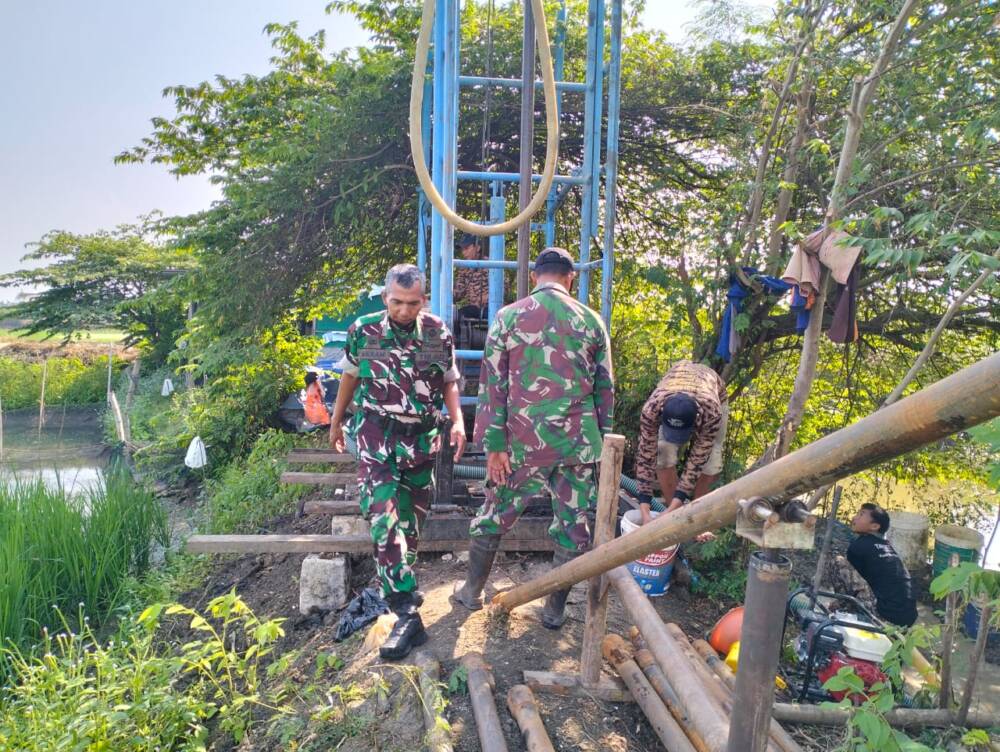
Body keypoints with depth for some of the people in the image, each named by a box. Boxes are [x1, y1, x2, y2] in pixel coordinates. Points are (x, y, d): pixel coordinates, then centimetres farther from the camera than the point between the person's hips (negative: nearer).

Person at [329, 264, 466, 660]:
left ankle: (396, 581, 38)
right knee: (384, 516, -16)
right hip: (376, 436, -2)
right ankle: (407, 613, -17)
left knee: (411, 518, 14)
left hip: (422, 437, 2)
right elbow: (350, 377, 11)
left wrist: (458, 420, -8)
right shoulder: (363, 331, -4)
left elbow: (449, 382, 9)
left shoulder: (439, 333, -1)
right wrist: (336, 423, 19)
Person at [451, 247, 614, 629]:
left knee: (494, 515, 17)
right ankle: (555, 609, 24)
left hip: (522, 440, 0)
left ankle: (472, 591, 31)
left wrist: (494, 444, -3)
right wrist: (602, 440, 14)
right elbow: (605, 388, 6)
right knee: (573, 526, 13)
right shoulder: (591, 320, 3)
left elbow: (492, 385, -6)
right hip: (578, 443, 1)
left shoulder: (508, 317, -2)